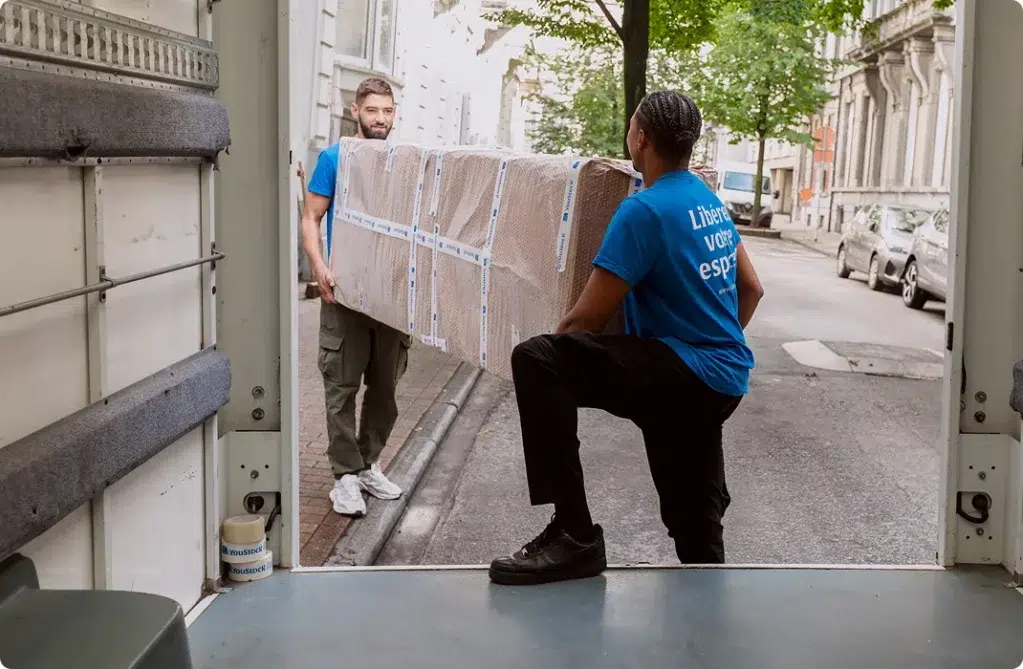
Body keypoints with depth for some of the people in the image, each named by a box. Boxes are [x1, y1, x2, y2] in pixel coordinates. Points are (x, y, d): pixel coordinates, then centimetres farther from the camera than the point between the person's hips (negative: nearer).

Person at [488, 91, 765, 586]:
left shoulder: (645, 209, -14)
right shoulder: (709, 201, 14)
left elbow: (588, 318, -15)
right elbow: (751, 289, 24)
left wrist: (551, 354, 3)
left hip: (683, 375, -10)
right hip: (723, 382, 10)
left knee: (537, 360, -24)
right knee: (694, 524, 20)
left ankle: (573, 535, -27)